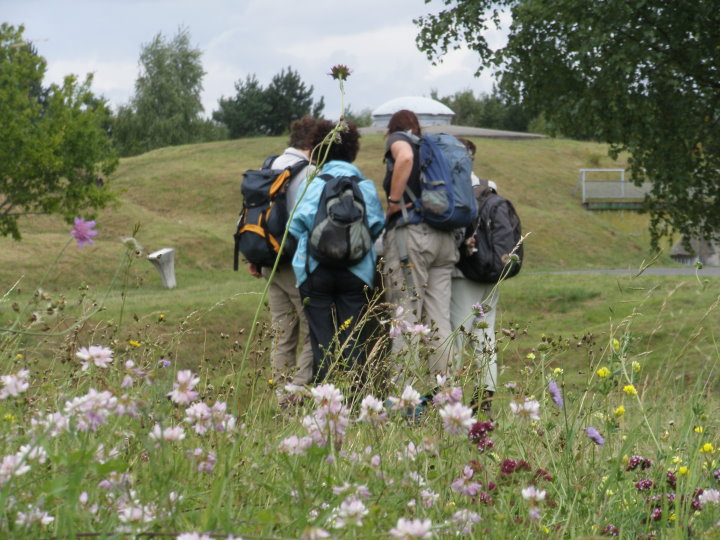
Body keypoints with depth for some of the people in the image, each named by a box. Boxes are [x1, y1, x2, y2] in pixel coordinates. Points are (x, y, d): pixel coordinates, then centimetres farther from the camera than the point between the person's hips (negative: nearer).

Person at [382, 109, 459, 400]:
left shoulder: (398, 139, 8)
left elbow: (405, 158, -17)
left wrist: (394, 200, -10)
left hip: (411, 233, -6)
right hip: (445, 237, 6)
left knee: (407, 316, -7)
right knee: (439, 319, 5)